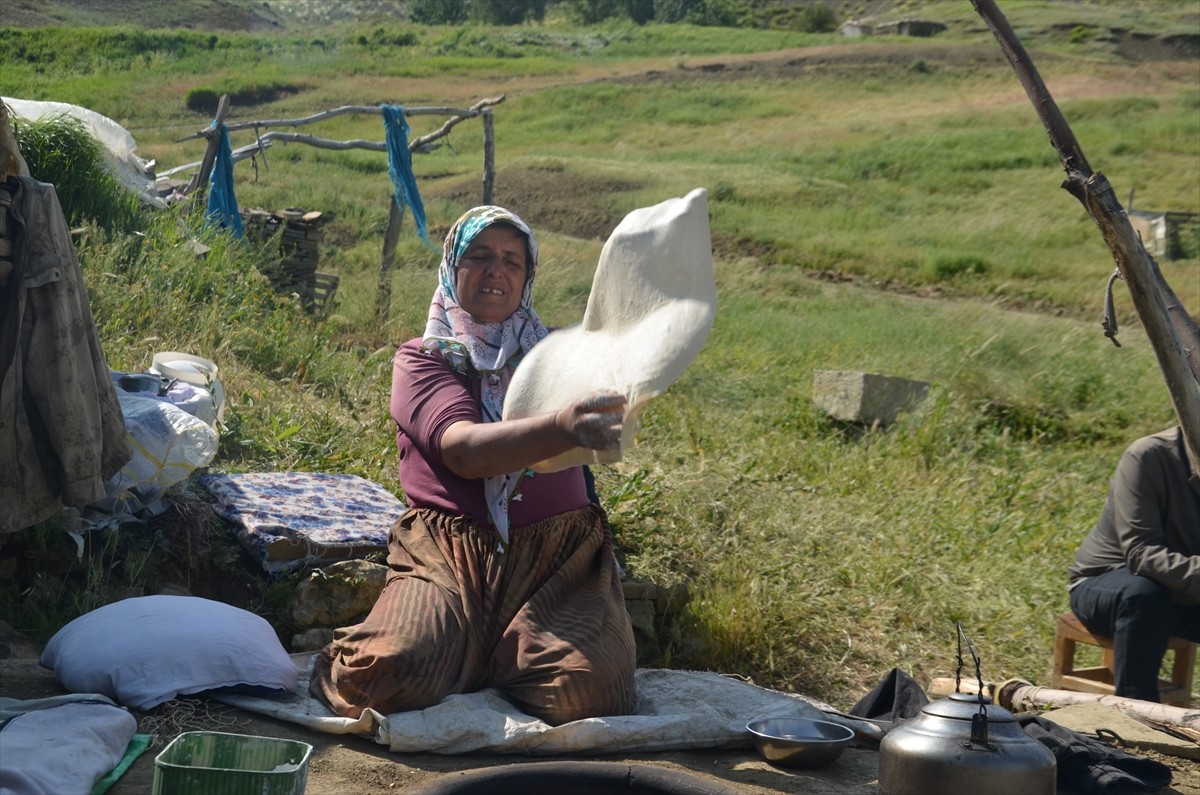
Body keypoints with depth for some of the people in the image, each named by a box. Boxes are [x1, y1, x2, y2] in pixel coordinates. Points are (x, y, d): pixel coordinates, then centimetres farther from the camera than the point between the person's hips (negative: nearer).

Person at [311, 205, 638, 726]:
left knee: (585, 688, -25)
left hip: (555, 553, 3)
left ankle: (482, 654, 7)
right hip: (448, 551, -2)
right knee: (389, 673, -29)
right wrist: (561, 429, -34)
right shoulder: (422, 358, 7)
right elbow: (463, 450, -14)